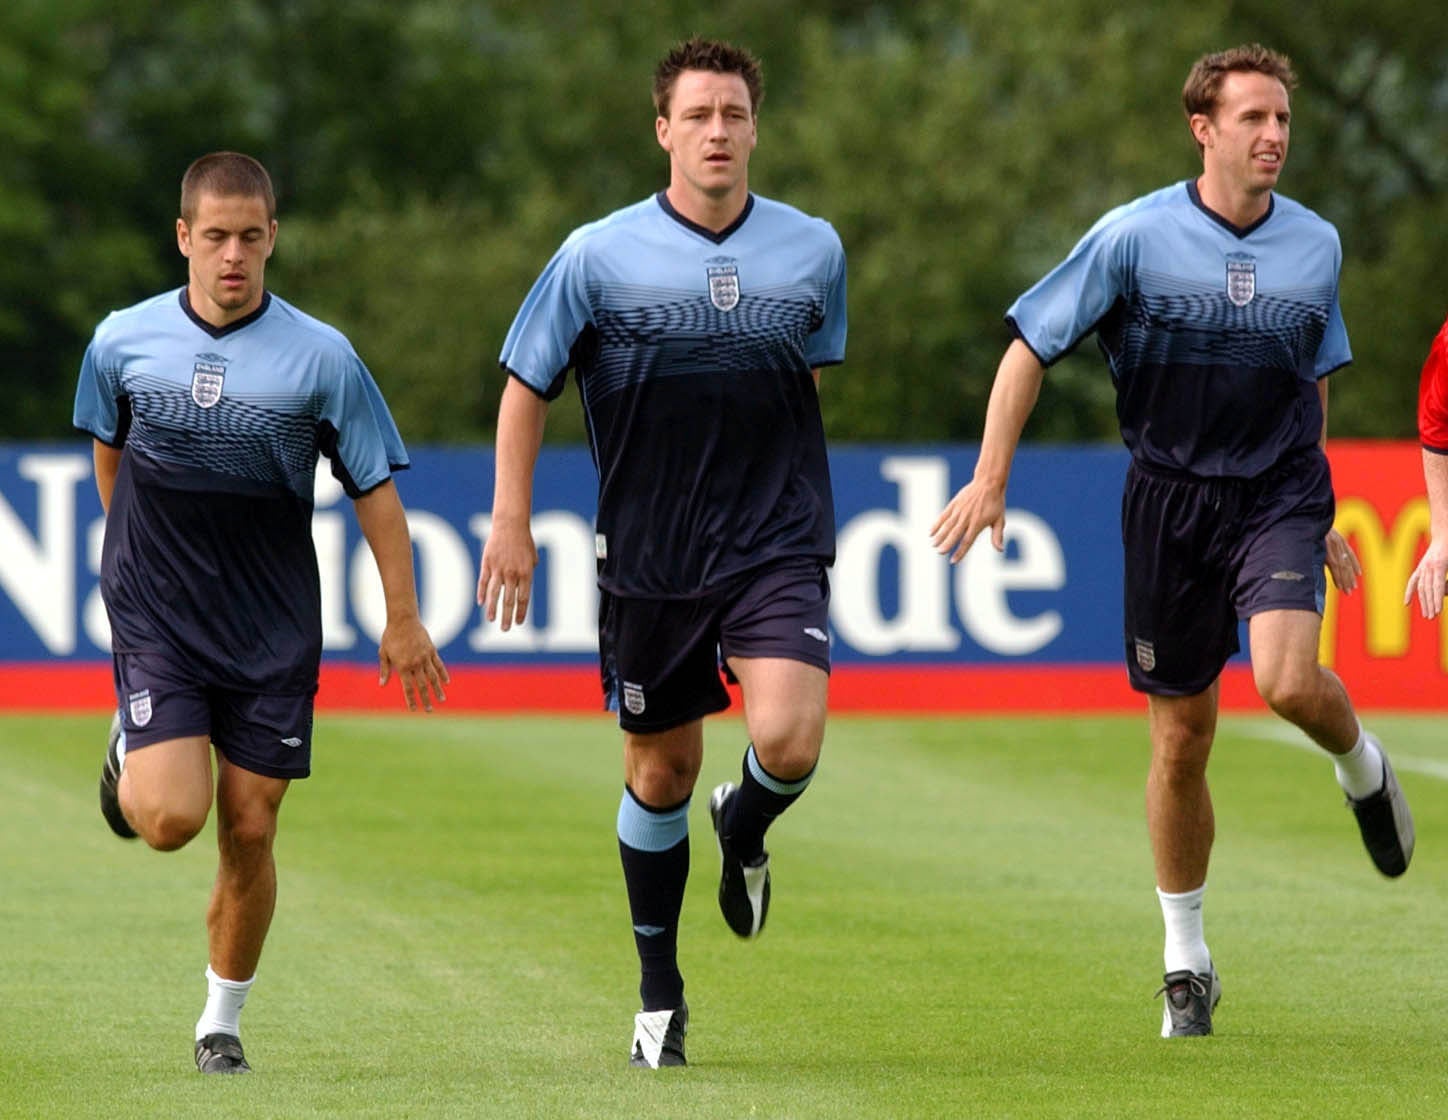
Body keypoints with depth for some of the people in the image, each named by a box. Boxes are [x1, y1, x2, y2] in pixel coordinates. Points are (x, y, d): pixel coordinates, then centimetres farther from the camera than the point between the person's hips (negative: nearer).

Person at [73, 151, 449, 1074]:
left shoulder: (321, 357, -6)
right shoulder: (124, 342, -2)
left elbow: (376, 487, 2)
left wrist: (403, 619, 1)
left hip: (273, 632, 0)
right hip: (156, 619, 0)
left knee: (249, 833, 1)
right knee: (172, 817, -16)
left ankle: (224, 1019, 18)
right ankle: (128, 761, 19)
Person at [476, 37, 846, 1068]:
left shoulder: (813, 249, 2)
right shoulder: (599, 257, -5)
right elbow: (526, 385, 4)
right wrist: (511, 522, 0)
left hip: (777, 547, 0)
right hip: (648, 555, 0)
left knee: (788, 742, -20)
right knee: (660, 773, 9)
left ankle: (744, 832, 18)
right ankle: (659, 996, 26)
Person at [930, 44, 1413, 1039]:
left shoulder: (1316, 244, 2)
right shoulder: (1137, 236, -8)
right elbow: (1030, 348, -4)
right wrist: (990, 480, -11)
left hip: (1278, 489, 1)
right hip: (1169, 498, -1)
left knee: (1288, 679, -26)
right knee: (1180, 739, 3)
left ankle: (1362, 765, 11)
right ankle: (1187, 963, 18)